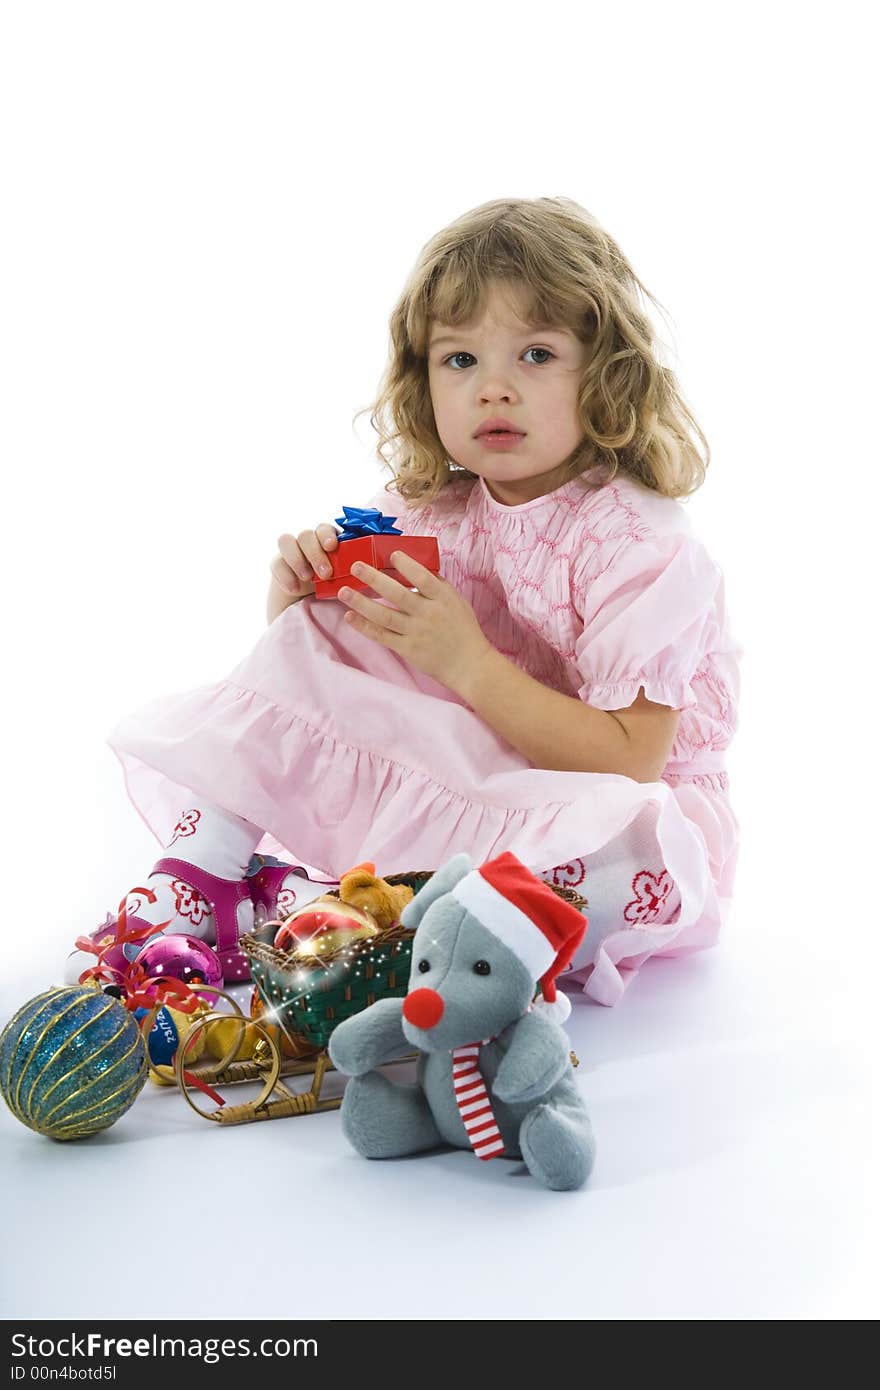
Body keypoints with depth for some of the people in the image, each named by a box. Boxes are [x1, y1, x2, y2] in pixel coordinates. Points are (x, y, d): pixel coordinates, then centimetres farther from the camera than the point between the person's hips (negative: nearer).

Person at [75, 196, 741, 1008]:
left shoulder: (643, 542, -17)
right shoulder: (425, 512, 0)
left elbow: (629, 763, -23)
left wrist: (468, 663, -29)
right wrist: (299, 603, -16)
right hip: (457, 781, 5)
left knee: (625, 852, -40)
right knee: (297, 657, -6)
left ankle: (288, 905, -32)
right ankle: (206, 867, -14)